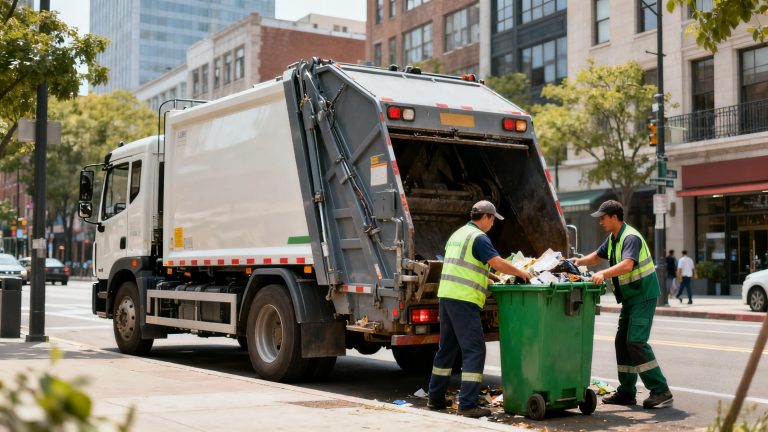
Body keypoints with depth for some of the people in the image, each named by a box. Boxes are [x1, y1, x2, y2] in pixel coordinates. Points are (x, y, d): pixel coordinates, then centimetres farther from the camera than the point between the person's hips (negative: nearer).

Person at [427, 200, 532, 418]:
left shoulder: (457, 234, 20)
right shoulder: (478, 237, -9)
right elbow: (499, 263, -16)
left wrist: (492, 277, 24)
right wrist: (521, 273, -2)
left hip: (446, 295, 10)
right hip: (464, 299, -9)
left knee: (447, 347, 17)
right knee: (474, 349, -7)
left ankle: (435, 398, 23)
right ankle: (467, 404, -9)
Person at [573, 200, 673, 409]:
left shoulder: (630, 238, -18)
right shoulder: (613, 238, 13)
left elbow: (627, 265, -34)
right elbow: (597, 256, 27)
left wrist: (603, 273, -45)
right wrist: (579, 261, 11)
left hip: (643, 295, -10)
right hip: (630, 297, 10)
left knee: (636, 341, -17)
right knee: (622, 341, 10)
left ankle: (661, 391, -14)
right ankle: (627, 392, 17)